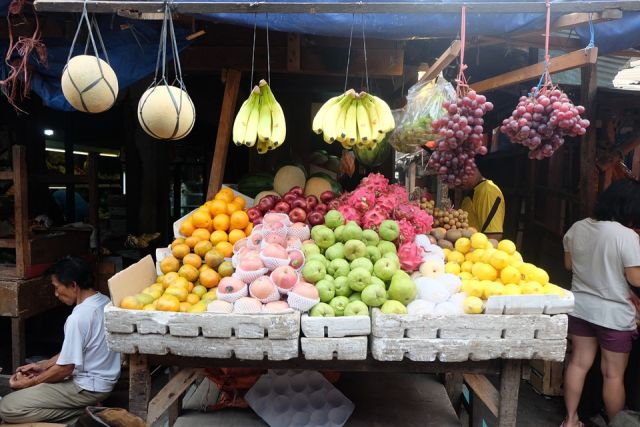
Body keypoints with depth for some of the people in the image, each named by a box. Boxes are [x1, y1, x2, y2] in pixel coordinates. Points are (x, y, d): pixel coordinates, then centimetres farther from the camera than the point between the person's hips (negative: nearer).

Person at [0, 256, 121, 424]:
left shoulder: (79, 316, -27)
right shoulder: (103, 301, 1)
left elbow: (65, 368, -19)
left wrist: (28, 383, -4)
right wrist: (43, 365, 12)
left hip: (88, 387, -9)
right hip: (103, 377, 9)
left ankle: (83, 411, -4)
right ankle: (86, 408, 12)